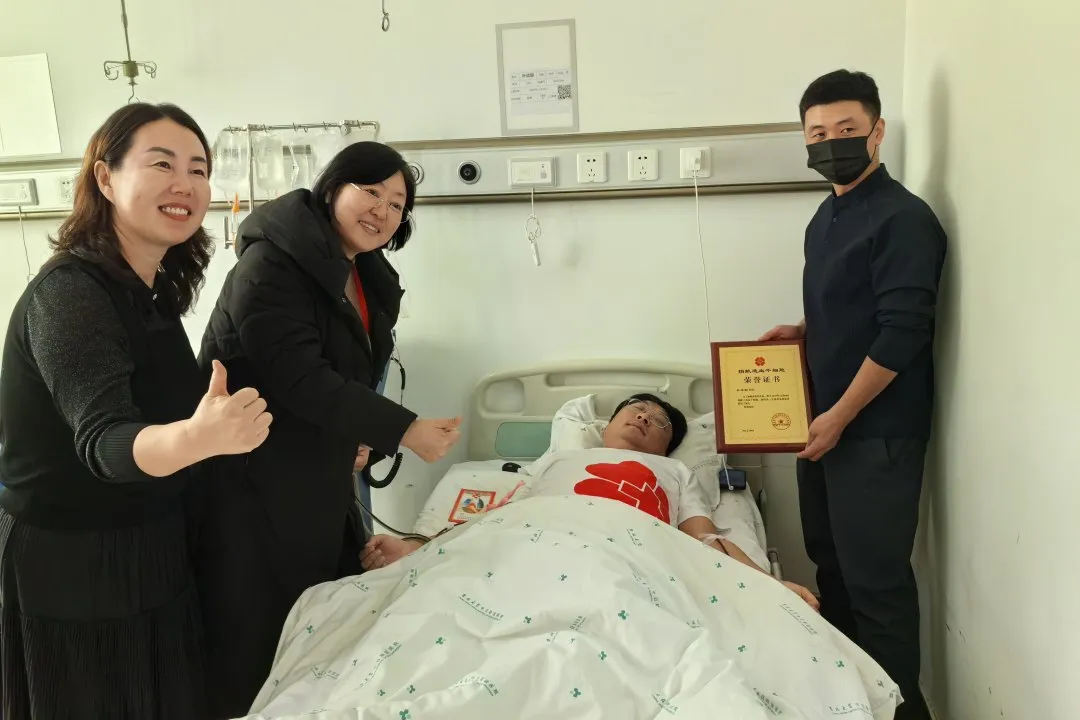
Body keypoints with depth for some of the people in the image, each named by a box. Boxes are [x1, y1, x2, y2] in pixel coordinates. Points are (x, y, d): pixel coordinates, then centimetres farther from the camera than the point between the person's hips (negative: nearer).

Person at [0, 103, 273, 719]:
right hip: (69, 567, -8)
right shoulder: (69, 293, -23)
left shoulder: (156, 290, 2)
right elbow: (103, 438, -37)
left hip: (149, 552, 8)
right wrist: (197, 438, -55)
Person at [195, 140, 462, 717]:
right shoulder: (272, 262, -16)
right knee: (255, 643, 2)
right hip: (251, 484, -8)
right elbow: (298, 377, -26)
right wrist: (403, 431, -25)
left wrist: (367, 439, -1)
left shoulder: (371, 282, 10)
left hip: (320, 486, 8)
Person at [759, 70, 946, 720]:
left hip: (876, 432, -9)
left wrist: (841, 416, -17)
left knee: (876, 579, 0)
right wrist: (802, 331, 6)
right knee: (830, 560, 18)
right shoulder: (826, 216, 12)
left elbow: (901, 333, -20)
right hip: (825, 421, 9)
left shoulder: (904, 219, -15)